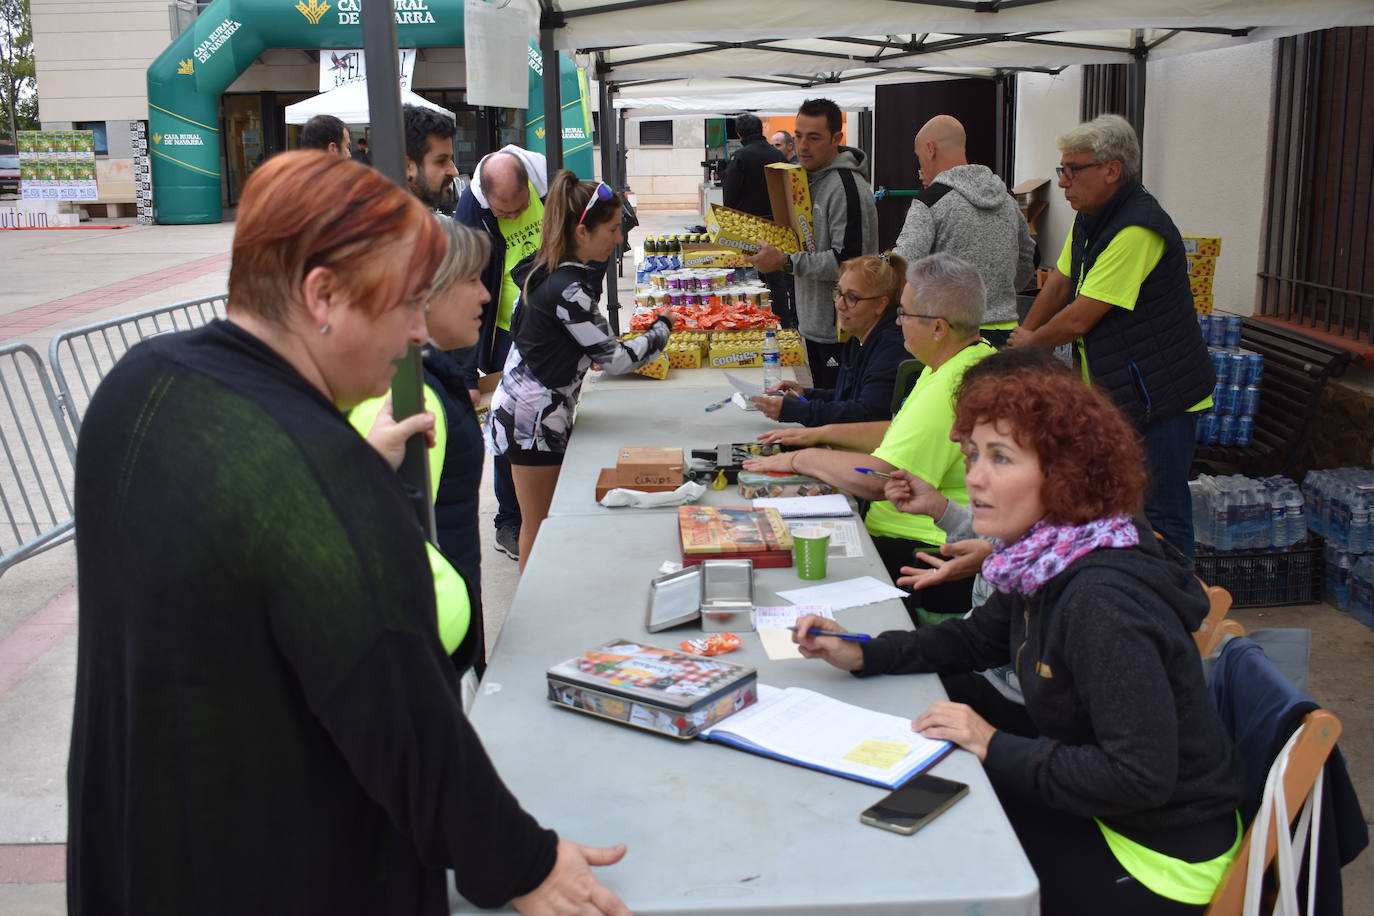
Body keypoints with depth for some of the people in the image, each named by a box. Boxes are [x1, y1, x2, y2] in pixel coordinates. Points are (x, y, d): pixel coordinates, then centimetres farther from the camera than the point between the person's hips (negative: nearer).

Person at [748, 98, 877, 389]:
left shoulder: (847, 187, -18)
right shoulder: (809, 178, 14)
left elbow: (848, 261, -25)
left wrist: (786, 262, -24)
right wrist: (775, 249, 7)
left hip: (841, 327, -10)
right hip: (813, 322, 10)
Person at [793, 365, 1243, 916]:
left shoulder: (1103, 601, -31)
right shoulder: (1043, 560, -3)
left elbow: (1140, 777, -31)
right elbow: (978, 639, 13)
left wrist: (996, 748, -25)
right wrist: (862, 655, 0)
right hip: (1102, 811, 8)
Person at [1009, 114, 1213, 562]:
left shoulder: (1136, 231, -24)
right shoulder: (1089, 219, 8)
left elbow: (1077, 321, -21)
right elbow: (1059, 285, 19)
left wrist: (1029, 342, -4)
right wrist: (1020, 338, 13)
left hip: (1159, 397, -10)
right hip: (1115, 392, 10)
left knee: (1160, 516, -4)